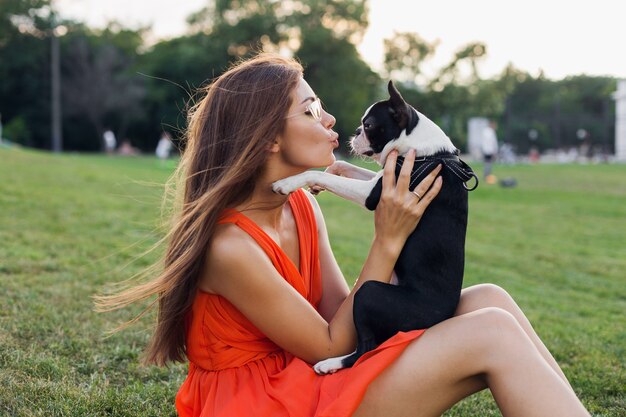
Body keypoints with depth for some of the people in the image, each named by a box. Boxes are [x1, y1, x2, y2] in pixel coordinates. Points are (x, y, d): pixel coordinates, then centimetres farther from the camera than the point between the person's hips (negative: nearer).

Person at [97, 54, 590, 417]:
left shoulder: (303, 205, 1)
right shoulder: (230, 245, -25)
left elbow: (342, 315, -1)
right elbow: (331, 346, -17)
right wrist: (387, 242, -20)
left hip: (304, 373, 8)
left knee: (488, 301, -6)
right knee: (493, 335, -21)